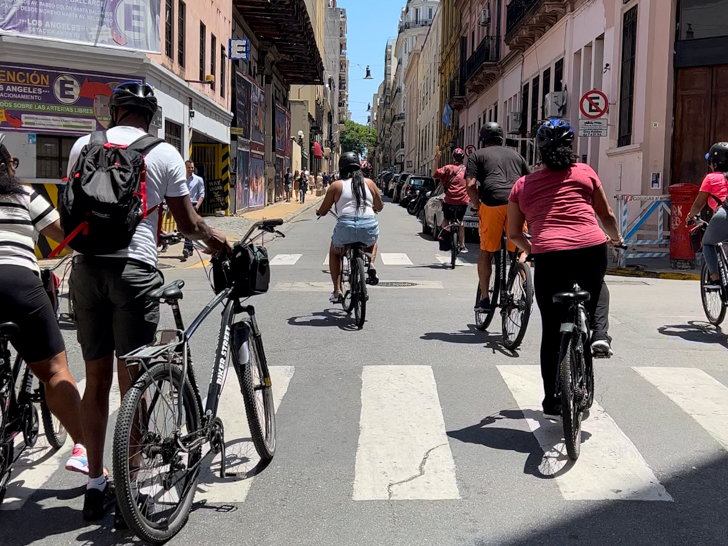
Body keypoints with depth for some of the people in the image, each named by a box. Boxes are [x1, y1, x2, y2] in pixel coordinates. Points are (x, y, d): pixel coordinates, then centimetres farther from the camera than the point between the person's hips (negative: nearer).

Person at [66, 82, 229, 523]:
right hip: (134, 269, -3)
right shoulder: (165, 154, 0)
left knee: (97, 380, 12)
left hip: (87, 267, 4)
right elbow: (188, 223, 2)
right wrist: (218, 241, 21)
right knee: (132, 384, 3)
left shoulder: (84, 145, 10)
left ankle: (95, 486, 22)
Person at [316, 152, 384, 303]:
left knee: (334, 253, 30)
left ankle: (337, 291, 20)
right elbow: (380, 207, 25)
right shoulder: (369, 183, 15)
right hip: (369, 227, 2)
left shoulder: (336, 185, 9)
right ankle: (371, 264, 11)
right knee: (372, 243, 40)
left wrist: (318, 211, 37)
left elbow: (322, 211, 13)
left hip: (346, 228, -2)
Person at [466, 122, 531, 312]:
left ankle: (485, 299, 10)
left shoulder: (478, 155, 16)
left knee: (486, 252, 9)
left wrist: (478, 207, 9)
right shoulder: (515, 155, 27)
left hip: (492, 203, -2)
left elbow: (470, 185, 2)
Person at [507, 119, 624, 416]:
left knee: (552, 331, 13)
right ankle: (599, 334, 14)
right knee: (596, 287, 37)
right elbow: (607, 215, 23)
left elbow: (514, 233, 21)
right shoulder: (585, 173, 14)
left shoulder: (522, 185, 16)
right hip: (592, 251, 0)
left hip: (549, 257, 0)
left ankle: (552, 401, 19)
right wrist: (617, 238, 43)